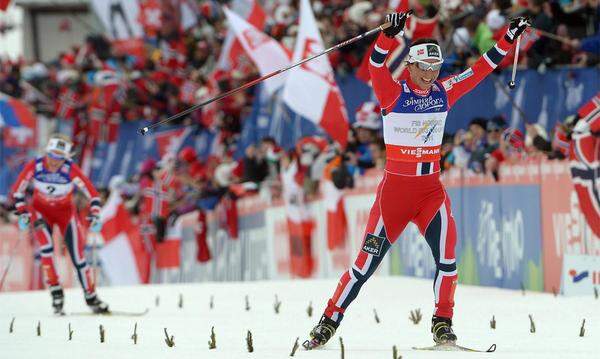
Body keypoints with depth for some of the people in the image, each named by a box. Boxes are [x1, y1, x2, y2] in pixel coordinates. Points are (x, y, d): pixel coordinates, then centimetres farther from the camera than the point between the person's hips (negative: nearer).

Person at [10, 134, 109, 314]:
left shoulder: (71, 170, -26)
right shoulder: (35, 166, -23)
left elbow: (92, 193, -20)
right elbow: (18, 190, -11)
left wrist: (94, 215, -31)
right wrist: (22, 212, -19)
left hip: (65, 211, 0)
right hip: (40, 210, 0)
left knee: (77, 255, -3)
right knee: (47, 248, -25)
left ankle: (91, 298, 12)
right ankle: (55, 293, -16)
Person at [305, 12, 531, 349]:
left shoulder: (444, 92, 5)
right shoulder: (393, 93, -7)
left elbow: (481, 69, 9)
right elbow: (376, 66, -25)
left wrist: (510, 38, 4)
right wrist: (389, 34, -42)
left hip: (432, 188, 3)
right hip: (395, 185, -3)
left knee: (446, 252, -17)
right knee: (368, 261, 0)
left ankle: (443, 324, -5)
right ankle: (330, 320, 14)